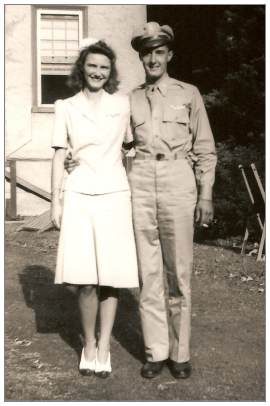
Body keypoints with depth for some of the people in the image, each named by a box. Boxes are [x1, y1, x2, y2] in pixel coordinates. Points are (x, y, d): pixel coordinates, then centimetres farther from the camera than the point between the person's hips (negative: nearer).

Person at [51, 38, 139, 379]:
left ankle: (104, 347, 13)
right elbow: (59, 156, 6)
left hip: (114, 196, 1)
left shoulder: (122, 104, 6)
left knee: (112, 275, 0)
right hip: (79, 197, 0)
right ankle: (88, 344, 14)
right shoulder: (66, 107, 5)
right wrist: (55, 202, 2)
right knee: (85, 279, -5)